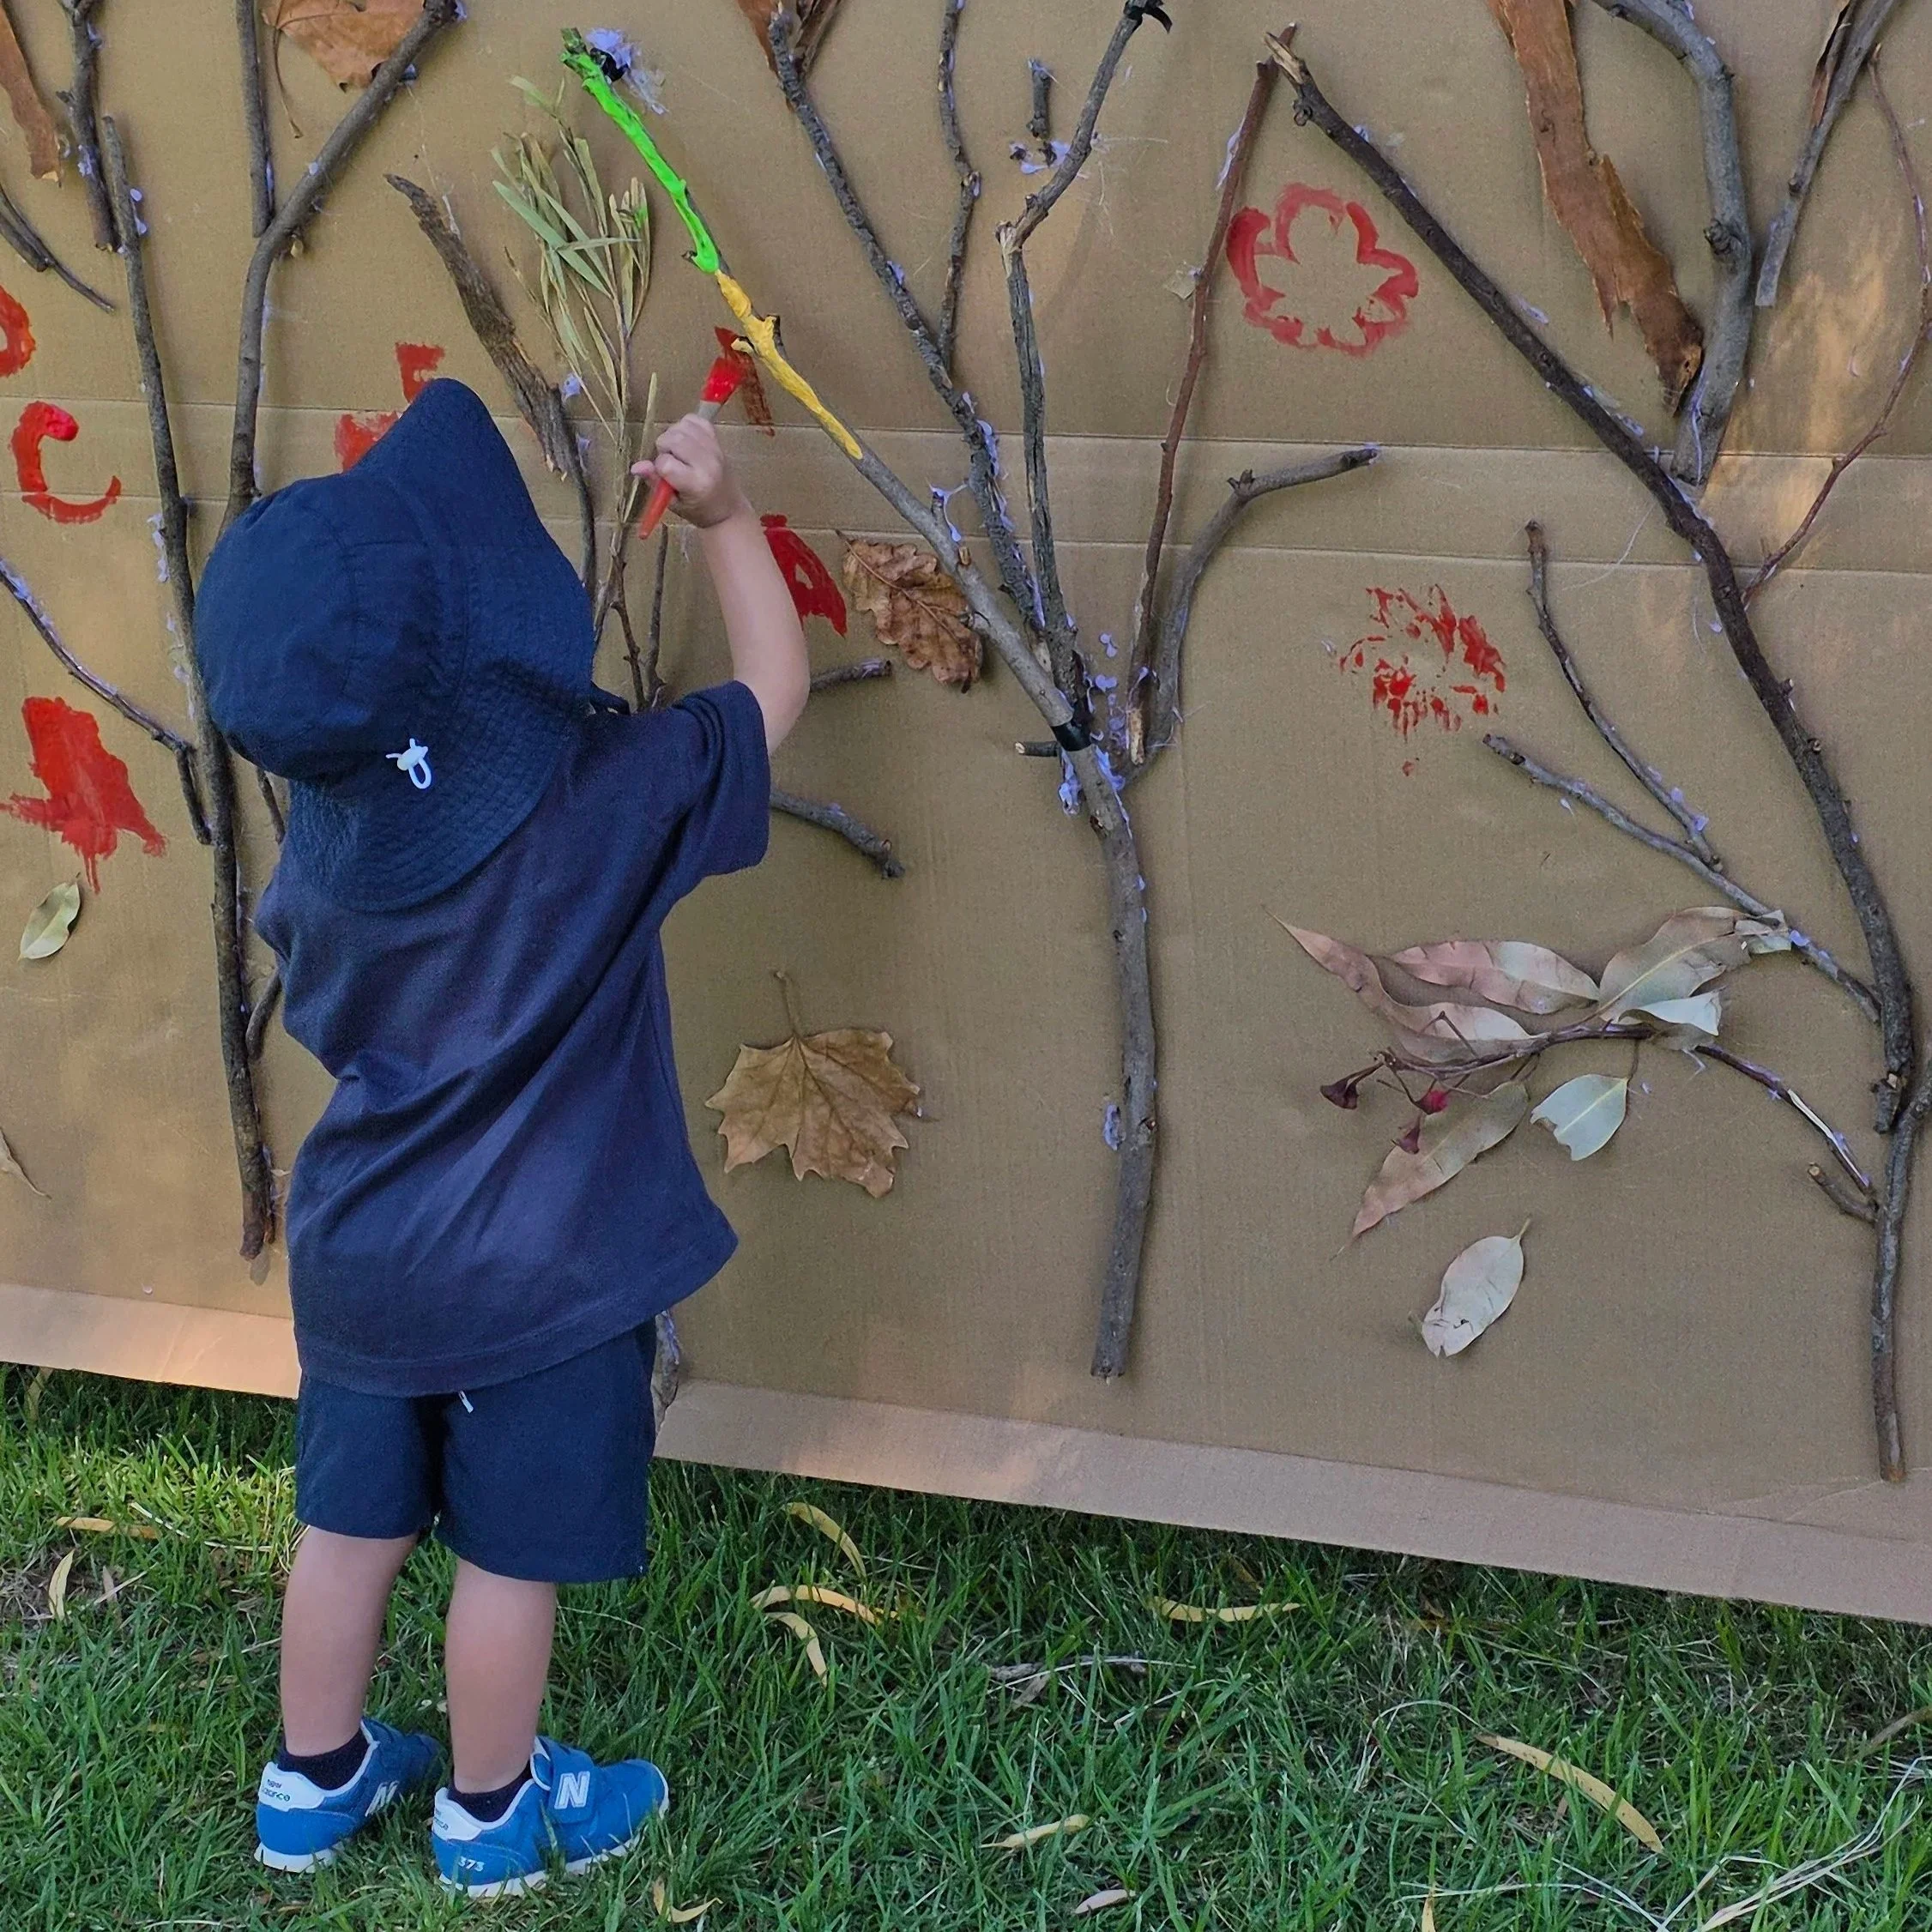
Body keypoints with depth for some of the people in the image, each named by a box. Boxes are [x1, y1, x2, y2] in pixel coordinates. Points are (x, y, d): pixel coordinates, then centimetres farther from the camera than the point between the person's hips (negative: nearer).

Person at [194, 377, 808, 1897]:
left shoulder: (324, 827, -11)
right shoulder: (606, 800, -26)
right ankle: (495, 1815, 32)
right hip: (538, 1275, -4)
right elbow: (775, 689, -10)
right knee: (511, 1551, 14)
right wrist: (726, 514, -2)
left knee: (353, 1522, 20)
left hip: (361, 1250, 5)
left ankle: (314, 1782, 38)